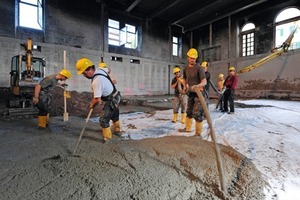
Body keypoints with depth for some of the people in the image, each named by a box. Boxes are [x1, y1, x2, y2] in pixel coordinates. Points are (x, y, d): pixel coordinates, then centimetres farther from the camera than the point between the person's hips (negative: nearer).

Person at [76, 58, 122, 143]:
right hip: (115, 97, 10)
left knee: (103, 120, 3)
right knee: (114, 115, 25)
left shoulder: (96, 82, -33)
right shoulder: (99, 69, -7)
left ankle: (107, 138, 19)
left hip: (110, 101, -9)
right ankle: (118, 131, 45)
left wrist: (92, 105, -9)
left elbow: (97, 100, -30)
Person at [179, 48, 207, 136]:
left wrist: (196, 86, -39)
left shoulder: (198, 68, -14)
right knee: (189, 111, 17)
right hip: (191, 92, 7)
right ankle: (188, 128, 34)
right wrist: (184, 87, 6)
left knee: (197, 113, -8)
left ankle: (198, 133, 5)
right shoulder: (186, 68, 5)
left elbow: (204, 82, -21)